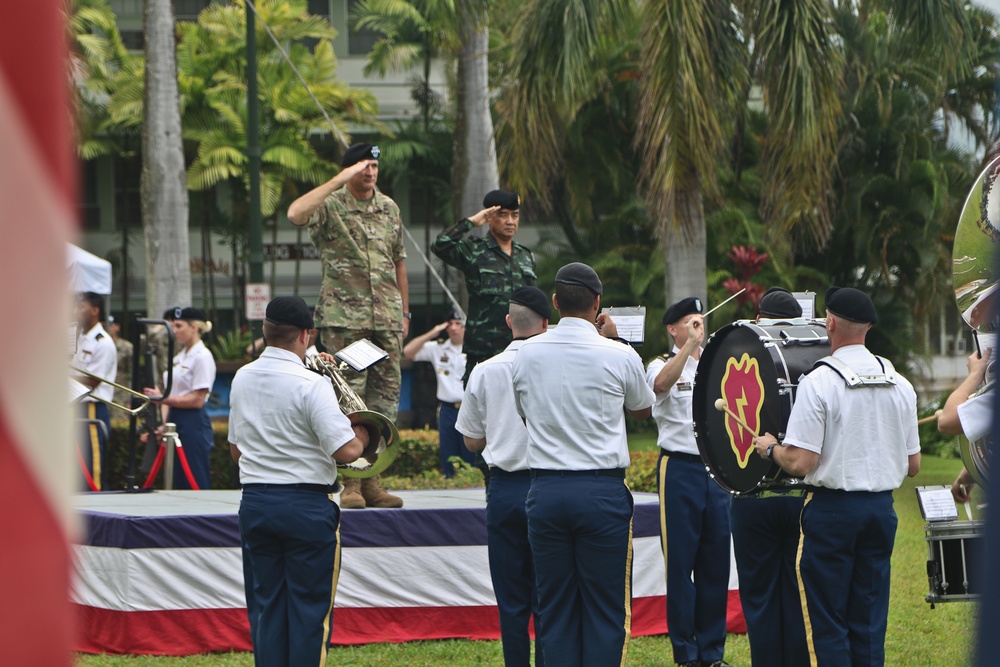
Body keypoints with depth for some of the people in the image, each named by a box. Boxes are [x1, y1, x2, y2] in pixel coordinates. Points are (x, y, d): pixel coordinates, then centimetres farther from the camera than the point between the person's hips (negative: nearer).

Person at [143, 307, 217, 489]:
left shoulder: (202, 356, -10)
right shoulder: (179, 357, 16)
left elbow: (197, 400, -16)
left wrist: (164, 398, -20)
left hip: (193, 424, -9)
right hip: (175, 422, 9)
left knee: (196, 484, -8)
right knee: (179, 482, 10)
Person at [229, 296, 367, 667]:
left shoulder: (242, 379, 6)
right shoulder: (311, 385, -15)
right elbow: (345, 451, -19)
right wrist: (360, 437, 1)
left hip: (254, 501, 6)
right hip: (307, 506, -6)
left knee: (266, 605, 10)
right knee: (309, 609, 1)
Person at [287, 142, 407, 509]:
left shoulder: (389, 208, 13)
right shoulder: (331, 206, -4)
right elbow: (296, 214, -27)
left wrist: (404, 311, 19)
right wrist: (340, 180, -24)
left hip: (386, 316, 5)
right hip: (344, 317, -5)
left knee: (385, 394, 4)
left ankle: (371, 481, 9)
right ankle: (349, 483, -3)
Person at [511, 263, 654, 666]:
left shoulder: (526, 355, 1)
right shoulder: (619, 356, -6)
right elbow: (643, 409, 14)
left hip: (545, 490, 3)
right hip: (603, 490, -2)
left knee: (555, 606, 8)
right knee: (606, 607, 3)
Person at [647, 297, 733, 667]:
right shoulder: (663, 365, -2)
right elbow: (661, 383, -25)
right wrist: (689, 344, -30)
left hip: (716, 469, 5)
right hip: (679, 468, -5)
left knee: (716, 561, 5)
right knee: (680, 562, -3)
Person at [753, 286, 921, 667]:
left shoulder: (818, 382, -13)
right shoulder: (900, 385, 5)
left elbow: (800, 463, -17)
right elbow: (913, 465, 10)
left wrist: (770, 448, 3)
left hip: (832, 510, -5)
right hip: (882, 508, 5)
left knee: (826, 622, 1)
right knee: (870, 620, 10)